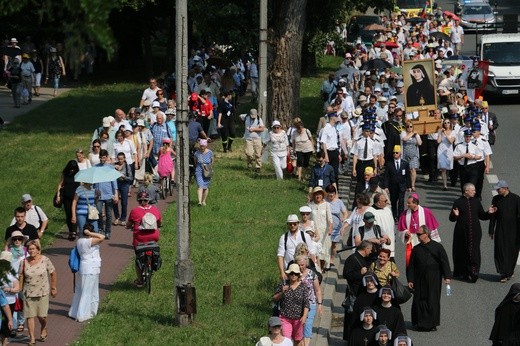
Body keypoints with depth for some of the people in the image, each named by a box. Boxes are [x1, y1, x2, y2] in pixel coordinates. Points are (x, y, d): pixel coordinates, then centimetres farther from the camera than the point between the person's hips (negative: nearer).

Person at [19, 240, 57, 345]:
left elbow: (53, 274, 4)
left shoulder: (45, 260, -5)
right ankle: (32, 337, 4)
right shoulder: (24, 262, -1)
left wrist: (54, 288, 5)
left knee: (42, 315, 2)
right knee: (30, 315, -3)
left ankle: (43, 330, 33)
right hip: (29, 293, 1)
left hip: (42, 293, -1)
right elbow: (21, 276, 6)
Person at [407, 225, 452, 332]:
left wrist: (447, 276, -11)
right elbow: (412, 266, 10)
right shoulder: (416, 249, 7)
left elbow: (444, 262, -4)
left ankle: (431, 323, 8)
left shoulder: (437, 247, -3)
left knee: (432, 300, 0)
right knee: (419, 301, 0)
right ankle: (421, 323, 8)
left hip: (434, 279, -3)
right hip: (420, 279, 3)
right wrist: (410, 280, 5)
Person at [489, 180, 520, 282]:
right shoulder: (496, 199, 1)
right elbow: (493, 216, 7)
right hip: (500, 231, 2)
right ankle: (504, 274, 3)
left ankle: (509, 271, 26)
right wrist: (491, 231, 6)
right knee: (500, 252, -4)